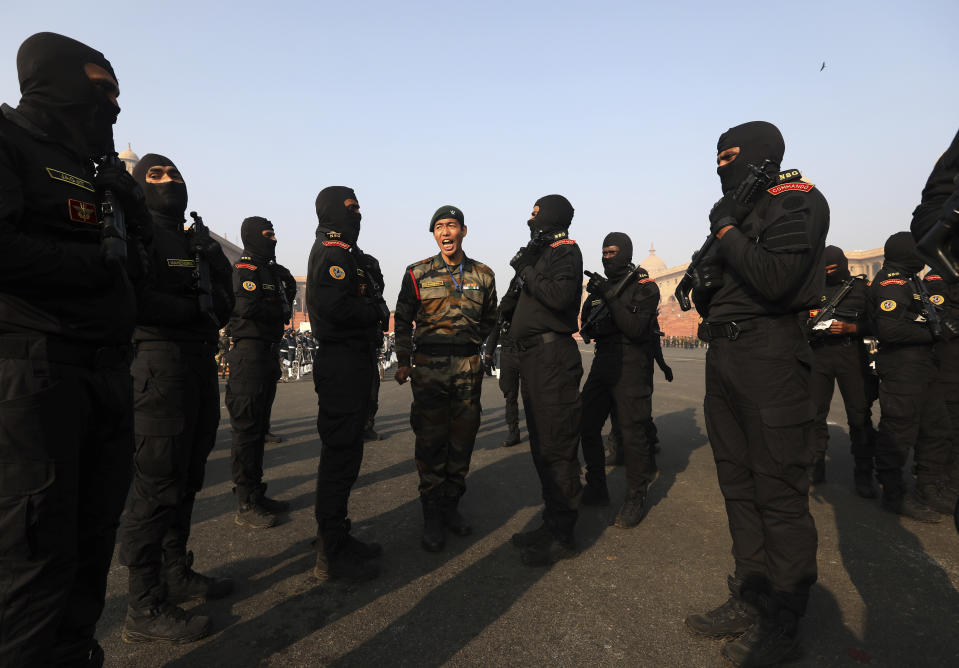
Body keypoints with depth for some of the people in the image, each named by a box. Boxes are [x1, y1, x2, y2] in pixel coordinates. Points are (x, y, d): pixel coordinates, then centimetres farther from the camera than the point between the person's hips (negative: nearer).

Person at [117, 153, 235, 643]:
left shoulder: (199, 242, 20)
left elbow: (224, 299, 15)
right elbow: (132, 300, -17)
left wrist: (213, 311, -6)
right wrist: (193, 312, -10)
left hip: (201, 364, 8)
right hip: (159, 365, -8)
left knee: (187, 478, 14)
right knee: (157, 484, -7)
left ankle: (176, 573, 28)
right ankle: (145, 609, 3)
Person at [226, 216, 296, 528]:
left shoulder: (271, 270, 18)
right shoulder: (245, 269, -9)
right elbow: (248, 307, -23)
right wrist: (281, 312, -7)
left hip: (269, 353, 9)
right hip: (250, 352, -9)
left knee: (259, 427, 14)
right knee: (247, 428, -5)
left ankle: (256, 494, 24)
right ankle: (245, 505, 2)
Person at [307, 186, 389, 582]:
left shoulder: (338, 251, 23)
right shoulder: (334, 252, -11)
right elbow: (335, 305, -26)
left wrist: (374, 314, 5)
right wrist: (377, 312, -11)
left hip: (349, 363, 11)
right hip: (343, 365, -11)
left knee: (344, 451, 15)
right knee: (341, 453, -6)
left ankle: (337, 538, 28)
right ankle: (331, 556, 4)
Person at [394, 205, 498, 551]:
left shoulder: (483, 275, 9)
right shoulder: (418, 273, 4)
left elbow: (490, 321, 19)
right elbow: (402, 319, 7)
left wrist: (484, 356, 13)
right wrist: (403, 361, 1)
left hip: (468, 366, 2)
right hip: (429, 364, -2)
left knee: (463, 437, 8)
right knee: (430, 439, -1)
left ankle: (451, 505, 24)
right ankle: (432, 516, 10)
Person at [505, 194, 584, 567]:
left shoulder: (565, 250, -4)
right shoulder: (543, 252, 23)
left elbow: (560, 295, -23)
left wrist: (527, 271, -11)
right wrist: (524, 274, 9)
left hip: (553, 357, -10)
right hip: (535, 356, 10)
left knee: (556, 446, -7)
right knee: (543, 445, 14)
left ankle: (562, 536, 3)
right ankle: (552, 523, 25)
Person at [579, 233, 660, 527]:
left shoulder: (644, 287, -4)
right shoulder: (602, 286, 14)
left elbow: (636, 329, -18)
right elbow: (587, 330, 12)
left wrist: (610, 297, -21)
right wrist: (591, 300, -8)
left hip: (631, 366, -6)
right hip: (603, 362, 7)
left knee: (632, 432, -5)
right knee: (587, 427, 7)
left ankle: (635, 499, 11)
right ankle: (596, 490, 22)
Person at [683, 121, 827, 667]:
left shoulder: (796, 202, -4)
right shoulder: (736, 210, 19)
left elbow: (774, 280, -20)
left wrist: (726, 233, -8)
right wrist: (706, 281, 1)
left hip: (768, 357, -8)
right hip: (724, 356, 9)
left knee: (779, 494, -1)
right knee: (739, 485, 13)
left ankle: (783, 622, 14)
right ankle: (751, 600, 26)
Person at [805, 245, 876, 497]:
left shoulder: (862, 287, 6)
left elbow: (873, 325, 1)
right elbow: (800, 321, 12)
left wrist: (848, 328, -16)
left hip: (850, 353, -2)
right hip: (818, 354, 2)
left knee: (859, 415, -1)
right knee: (815, 412, 5)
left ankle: (863, 474, 8)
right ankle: (816, 467, 16)